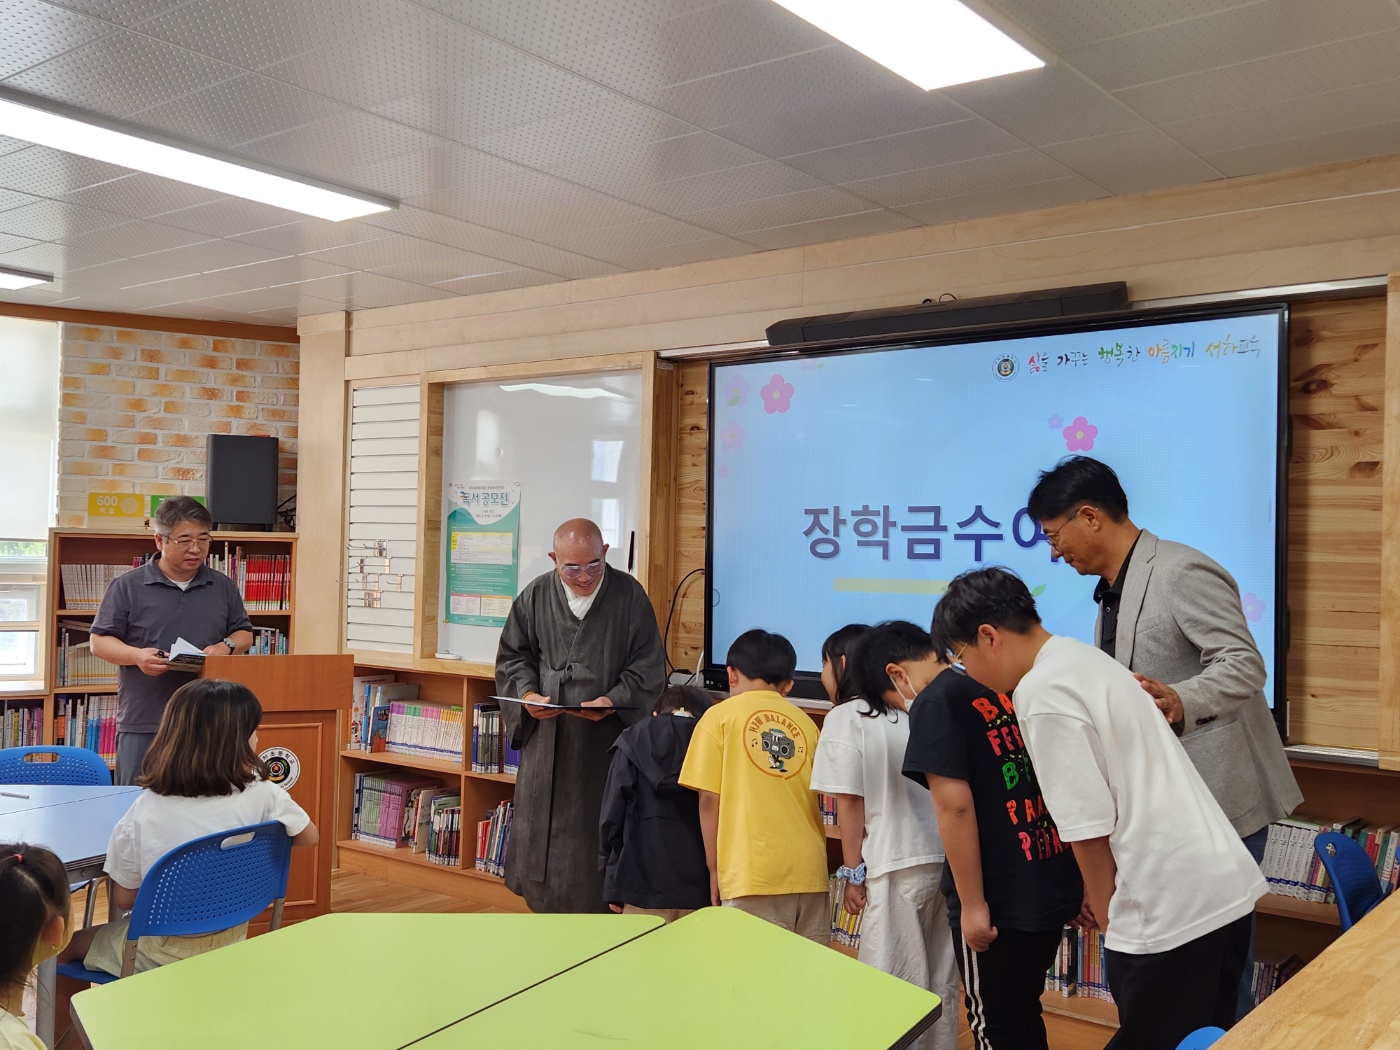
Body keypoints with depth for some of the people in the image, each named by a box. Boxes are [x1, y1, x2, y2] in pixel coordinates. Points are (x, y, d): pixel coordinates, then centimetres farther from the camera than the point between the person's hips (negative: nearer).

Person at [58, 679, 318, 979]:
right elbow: (310, 837, -1)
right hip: (230, 946, 3)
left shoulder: (145, 810, -18)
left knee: (66, 944, 24)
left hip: (164, 955, -3)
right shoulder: (261, 794, -18)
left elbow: (123, 899, -8)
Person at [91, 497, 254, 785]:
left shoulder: (223, 587, 11)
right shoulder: (128, 586, 1)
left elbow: (244, 633, 16)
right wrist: (137, 656, -17)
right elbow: (100, 641, 1)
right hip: (143, 725, -2)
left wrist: (226, 646, -6)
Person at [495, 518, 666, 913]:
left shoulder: (629, 595, -2)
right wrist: (528, 694, -8)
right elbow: (511, 656, 12)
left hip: (607, 739, -3)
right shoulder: (535, 596, 5)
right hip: (545, 736, 3)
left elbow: (648, 668, -2)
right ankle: (546, 908, 27)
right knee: (539, 829, 10)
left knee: (596, 838, 1)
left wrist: (613, 701, -19)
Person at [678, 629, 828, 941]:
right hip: (809, 869, 4)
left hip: (753, 872, -4)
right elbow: (815, 796, 14)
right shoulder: (805, 721, 13)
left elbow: (709, 799, 0)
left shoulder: (720, 716, 3)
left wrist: (714, 868, 7)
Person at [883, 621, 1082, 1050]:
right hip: (1055, 883, 8)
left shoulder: (935, 703, -12)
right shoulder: (1010, 686, 12)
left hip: (1000, 900, -8)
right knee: (1023, 1015, 22)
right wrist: (1082, 878, 21)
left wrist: (972, 903, -14)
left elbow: (955, 806, -20)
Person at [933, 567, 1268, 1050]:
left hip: (1170, 907, -9)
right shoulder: (1084, 657, 12)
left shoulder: (1041, 695, -16)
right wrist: (1100, 895, 19)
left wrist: (1107, 919, 0)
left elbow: (1090, 829, -15)